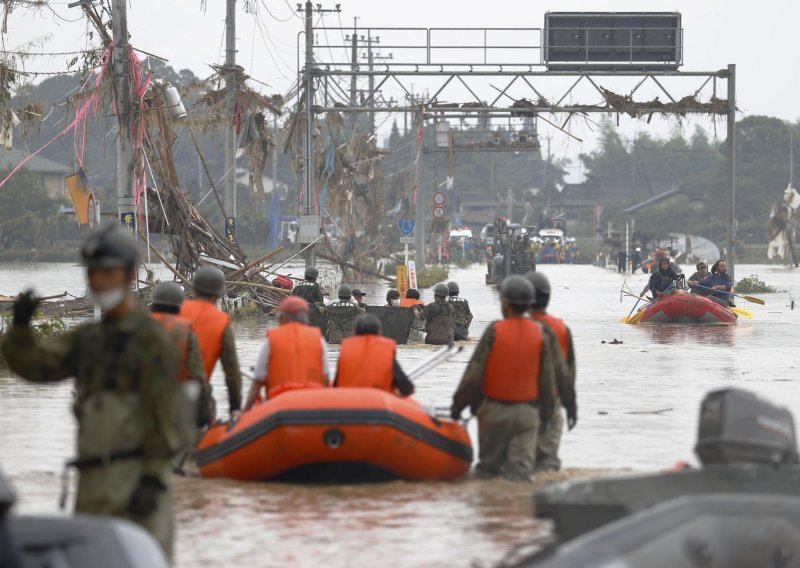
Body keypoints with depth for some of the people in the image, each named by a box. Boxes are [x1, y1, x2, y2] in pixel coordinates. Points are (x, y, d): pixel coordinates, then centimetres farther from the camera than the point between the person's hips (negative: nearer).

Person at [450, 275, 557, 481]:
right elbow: (547, 378, 1)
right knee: (522, 468, 2)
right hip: (527, 411, 2)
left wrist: (458, 405, 0)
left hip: (495, 410, -2)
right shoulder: (540, 334, -3)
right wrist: (546, 413, 13)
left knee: (488, 465, 11)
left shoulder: (494, 331, -11)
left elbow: (474, 373, -10)